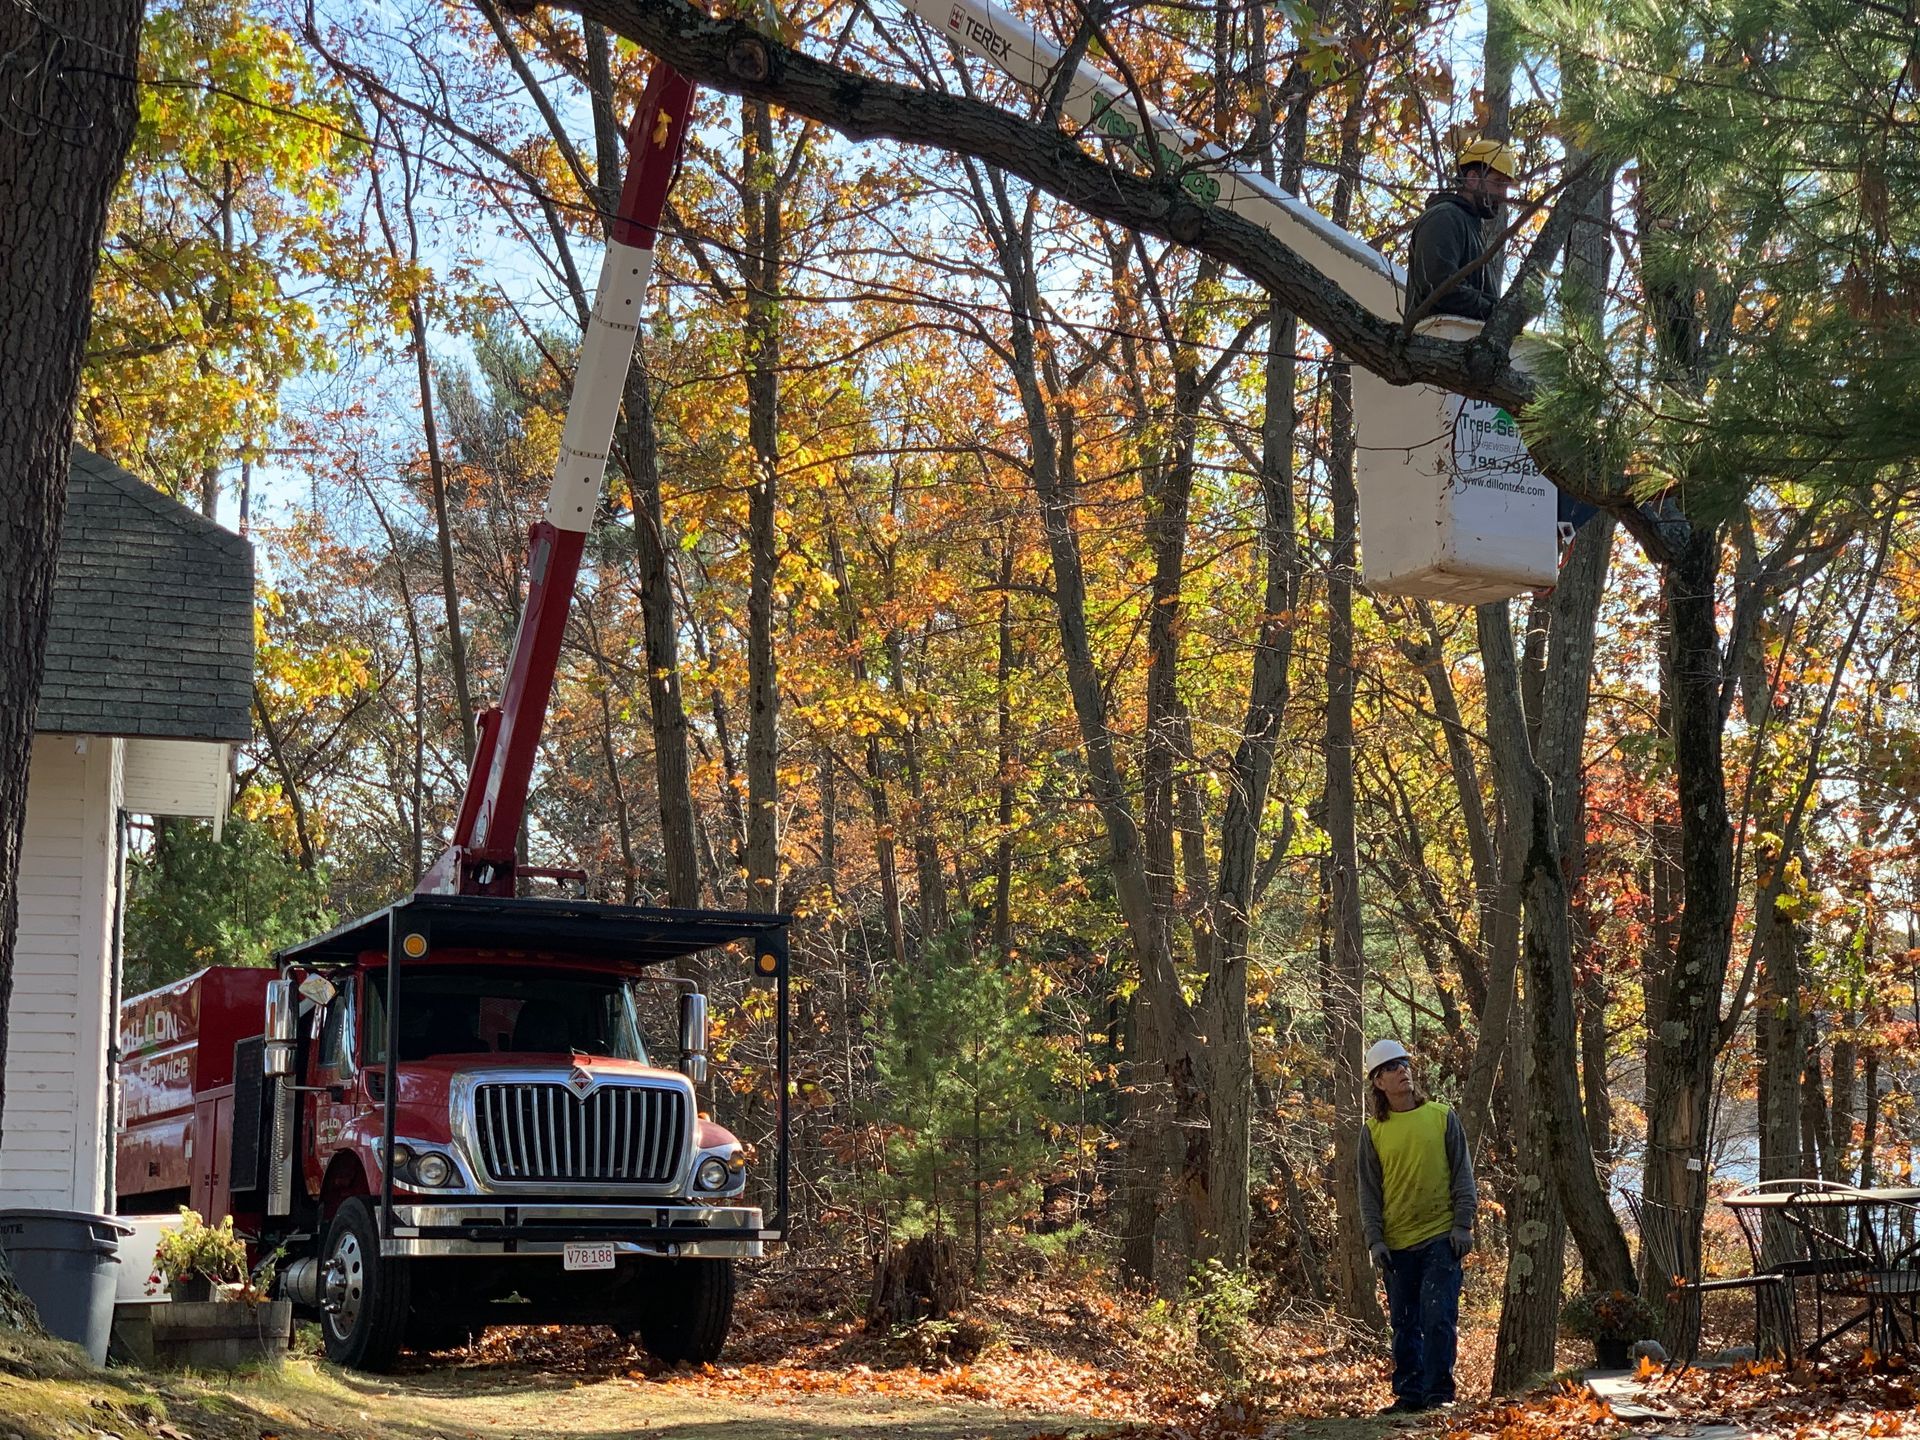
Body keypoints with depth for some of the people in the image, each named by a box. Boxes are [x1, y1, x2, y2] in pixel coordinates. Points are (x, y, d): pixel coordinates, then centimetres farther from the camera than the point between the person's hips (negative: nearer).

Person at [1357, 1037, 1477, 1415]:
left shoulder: (1443, 1117, 3)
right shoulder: (1373, 1131, 5)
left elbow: (1462, 1174, 3)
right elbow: (1369, 1191, 6)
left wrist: (1463, 1224, -5)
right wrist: (1374, 1239, -4)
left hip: (1441, 1237, -2)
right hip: (1396, 1243, 2)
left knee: (1438, 1318, -9)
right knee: (1404, 1324, 7)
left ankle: (1438, 1394, -3)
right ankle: (1409, 1394, 15)